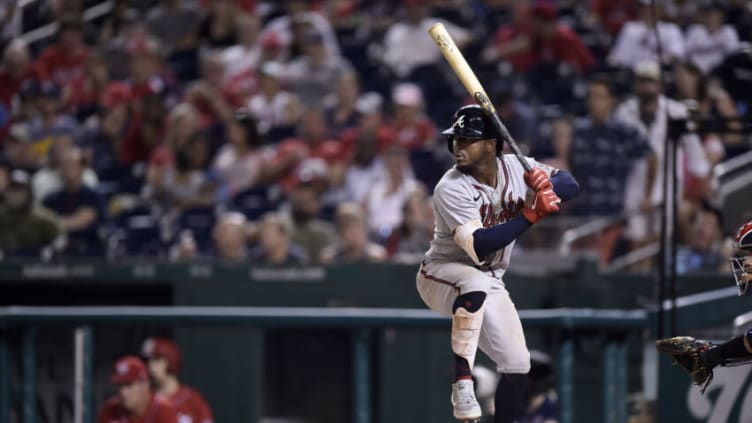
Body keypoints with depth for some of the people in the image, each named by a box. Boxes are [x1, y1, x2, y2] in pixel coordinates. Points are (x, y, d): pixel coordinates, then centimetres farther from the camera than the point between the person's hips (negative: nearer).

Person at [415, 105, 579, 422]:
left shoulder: (515, 167, -6)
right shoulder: (451, 189, -24)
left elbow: (570, 184, -2)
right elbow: (479, 246, -34)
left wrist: (546, 186, -25)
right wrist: (530, 214, -34)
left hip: (489, 283, 6)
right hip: (442, 276, -6)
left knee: (517, 365, 3)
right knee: (476, 284, -41)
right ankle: (462, 381, -37)